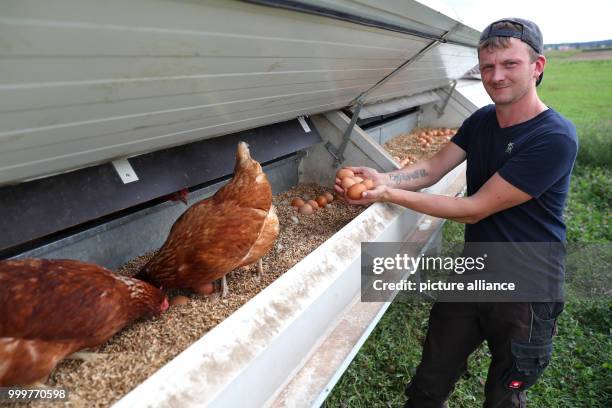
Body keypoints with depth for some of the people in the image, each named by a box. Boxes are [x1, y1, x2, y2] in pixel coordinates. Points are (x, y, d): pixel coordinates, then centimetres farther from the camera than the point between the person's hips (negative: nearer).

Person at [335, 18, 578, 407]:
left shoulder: (554, 138, -23)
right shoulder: (481, 121, 0)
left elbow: (475, 209, -25)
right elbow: (433, 167, -7)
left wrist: (391, 194, -27)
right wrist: (382, 178, -27)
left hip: (525, 295, -5)